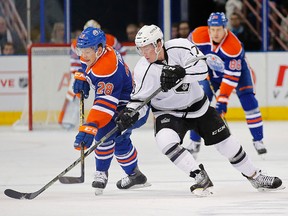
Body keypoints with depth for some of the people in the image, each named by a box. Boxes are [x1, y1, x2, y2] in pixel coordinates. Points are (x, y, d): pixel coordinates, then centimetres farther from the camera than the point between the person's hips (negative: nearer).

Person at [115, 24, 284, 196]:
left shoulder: (180, 47, -21)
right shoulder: (144, 70, -20)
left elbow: (202, 68, -29)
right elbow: (140, 98, -14)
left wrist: (181, 72, -46)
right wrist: (130, 113, -34)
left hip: (197, 105, 1)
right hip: (168, 113, -1)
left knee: (225, 141, 9)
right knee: (165, 140, -31)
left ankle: (255, 176, 30)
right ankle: (201, 178, -22)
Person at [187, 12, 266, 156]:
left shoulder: (234, 46, -38)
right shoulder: (199, 35, -28)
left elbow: (231, 76, -37)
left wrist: (222, 100, -39)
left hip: (236, 69, -3)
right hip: (212, 73, 3)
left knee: (248, 101, -16)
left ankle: (258, 141, -3)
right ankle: (194, 143, 2)